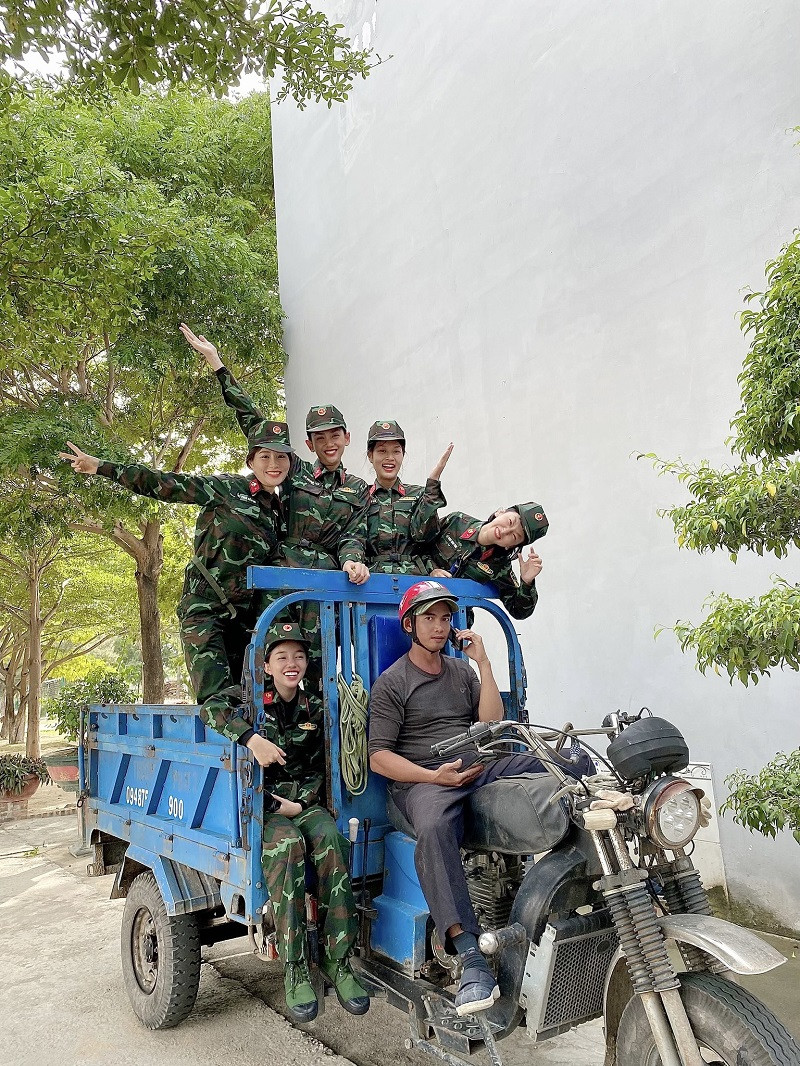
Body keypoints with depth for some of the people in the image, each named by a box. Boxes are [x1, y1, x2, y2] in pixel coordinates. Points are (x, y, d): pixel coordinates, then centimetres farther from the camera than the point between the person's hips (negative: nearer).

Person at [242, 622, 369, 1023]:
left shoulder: (315, 709, 9)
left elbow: (320, 768, 13)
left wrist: (300, 804, -2)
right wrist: (250, 736, -31)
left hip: (306, 804, 3)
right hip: (263, 808, -3)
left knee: (330, 840, -31)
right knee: (288, 845, -36)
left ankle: (337, 959, -25)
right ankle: (295, 970, -30)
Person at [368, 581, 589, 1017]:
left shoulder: (462, 670, 23)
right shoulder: (391, 683, 6)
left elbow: (492, 724, 11)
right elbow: (379, 756, -2)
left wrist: (483, 662, 4)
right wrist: (435, 776, -16)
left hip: (482, 767, 5)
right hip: (422, 780, -5)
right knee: (433, 830, -41)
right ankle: (472, 959, -42)